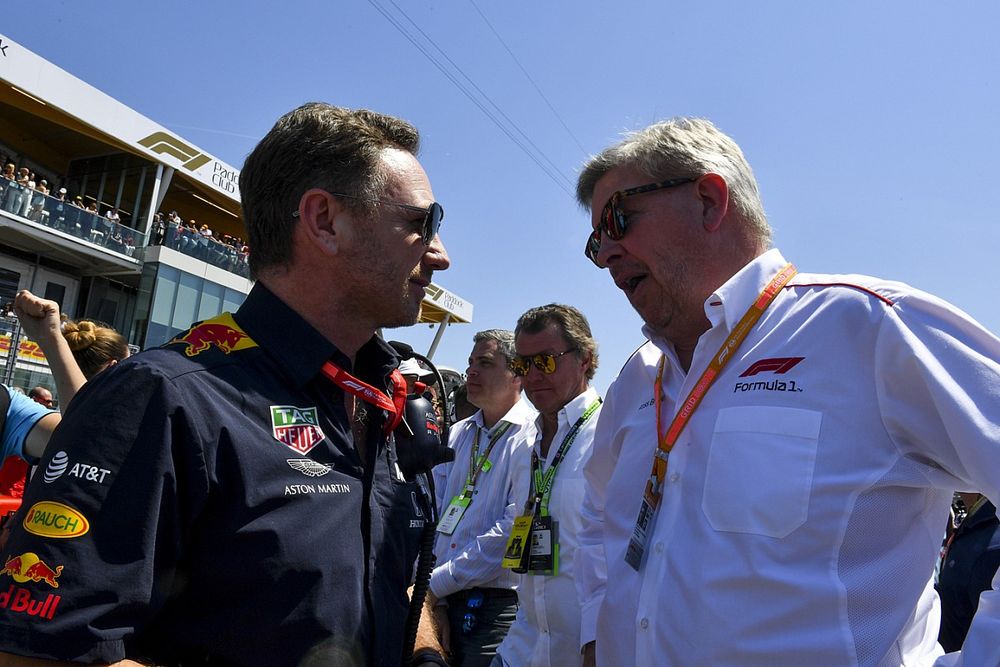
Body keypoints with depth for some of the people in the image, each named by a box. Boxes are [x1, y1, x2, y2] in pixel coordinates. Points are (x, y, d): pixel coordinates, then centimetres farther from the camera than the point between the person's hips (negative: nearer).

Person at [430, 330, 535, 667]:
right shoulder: (457, 435, 11)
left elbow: (511, 531, -17)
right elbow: (433, 520, 8)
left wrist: (436, 584, -13)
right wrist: (434, 601, 0)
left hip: (499, 604, -5)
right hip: (445, 602, 6)